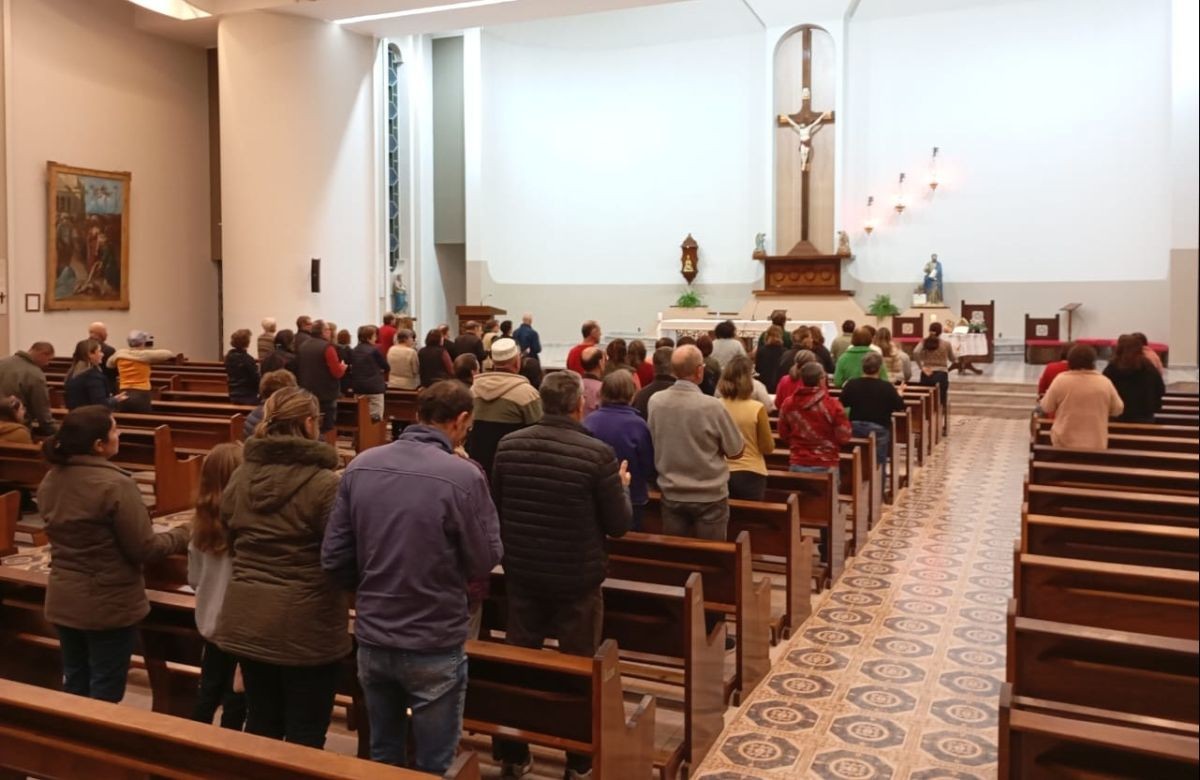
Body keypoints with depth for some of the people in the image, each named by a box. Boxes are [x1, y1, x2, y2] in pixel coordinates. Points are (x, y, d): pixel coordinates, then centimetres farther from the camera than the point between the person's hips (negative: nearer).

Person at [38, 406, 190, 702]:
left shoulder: (51, 480, 0)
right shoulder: (115, 484, -24)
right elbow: (143, 549, -19)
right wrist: (183, 534, -3)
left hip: (62, 600, 7)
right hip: (108, 604, -7)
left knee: (75, 686, 20)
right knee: (104, 693, 8)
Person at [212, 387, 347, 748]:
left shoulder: (239, 477, 3)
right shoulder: (325, 484, -17)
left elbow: (231, 542, 15)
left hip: (246, 619, 6)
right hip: (305, 625, -6)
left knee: (260, 724, 20)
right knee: (305, 734, 8)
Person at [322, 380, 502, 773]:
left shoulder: (360, 466, -4)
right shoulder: (464, 476, -19)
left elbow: (333, 558, 0)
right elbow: (485, 562, -8)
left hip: (371, 639, 5)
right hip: (434, 647, -4)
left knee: (382, 757, 24)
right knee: (433, 766, 15)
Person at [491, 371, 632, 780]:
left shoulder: (509, 444, -5)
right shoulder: (597, 453, -18)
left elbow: (496, 508, 7)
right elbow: (618, 525, -10)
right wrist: (622, 485, 7)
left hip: (522, 572, 4)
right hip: (577, 578, -3)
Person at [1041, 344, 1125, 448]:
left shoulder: (1060, 380, -7)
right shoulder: (1104, 382, -2)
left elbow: (1046, 407, 0)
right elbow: (1118, 409, 7)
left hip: (1064, 444, -1)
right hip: (1096, 446, 1)